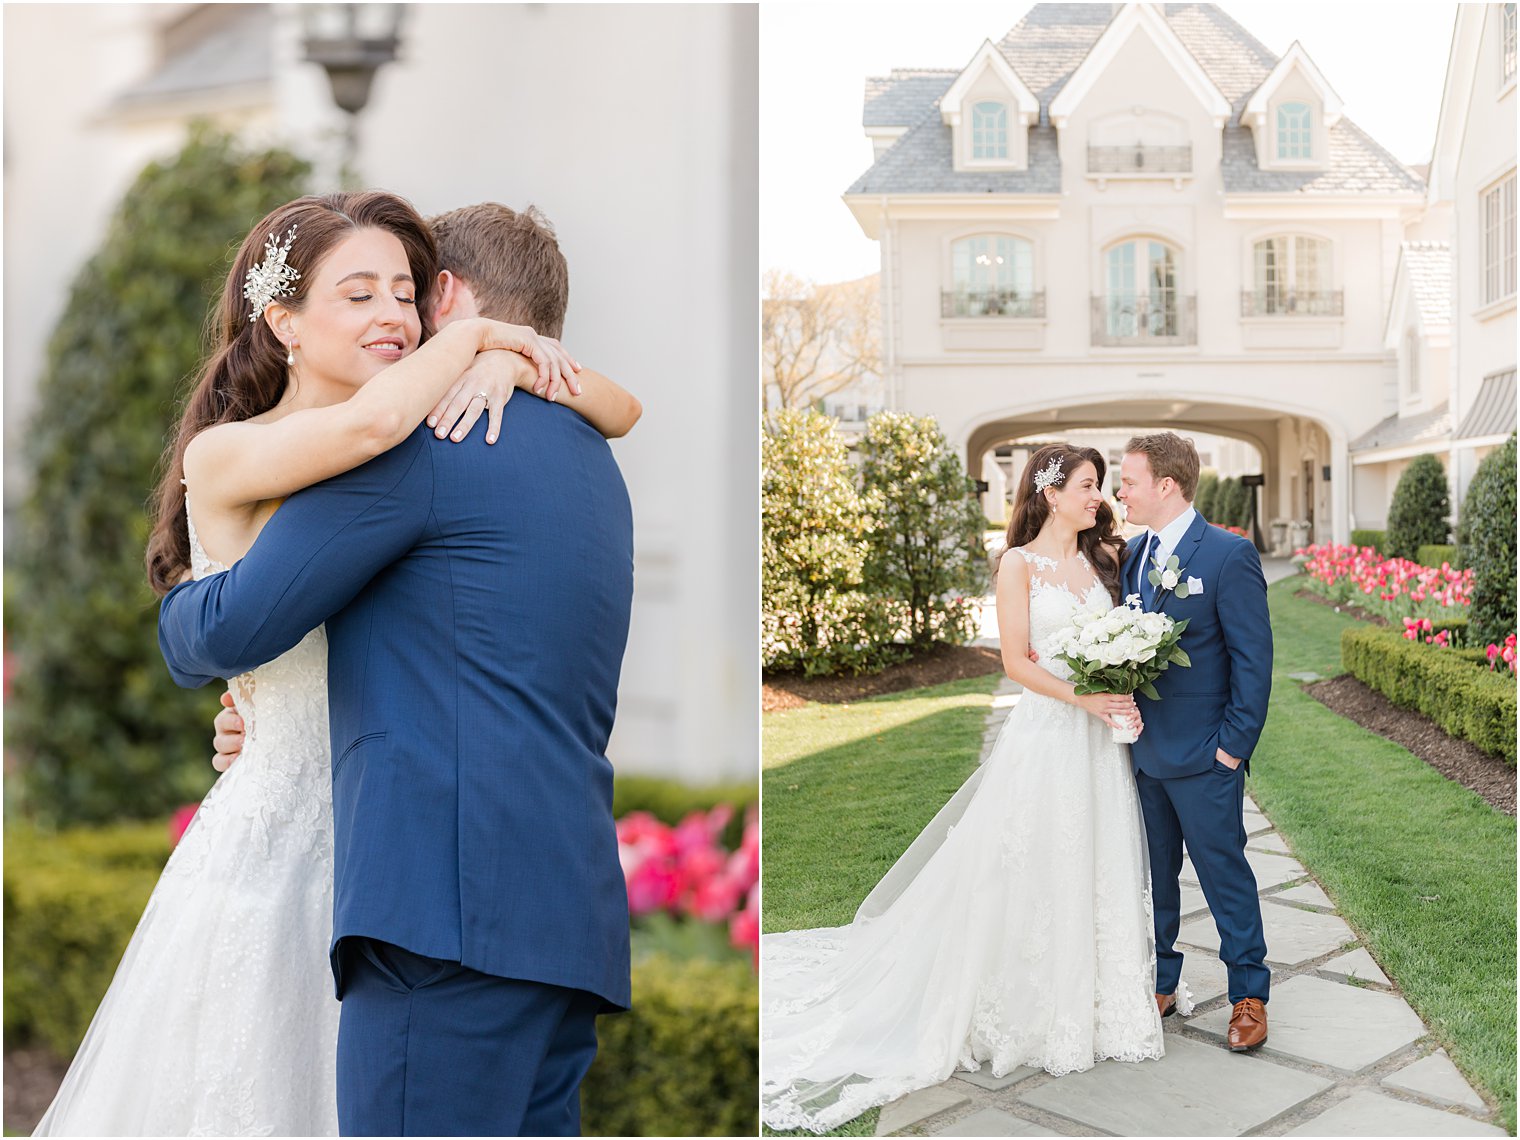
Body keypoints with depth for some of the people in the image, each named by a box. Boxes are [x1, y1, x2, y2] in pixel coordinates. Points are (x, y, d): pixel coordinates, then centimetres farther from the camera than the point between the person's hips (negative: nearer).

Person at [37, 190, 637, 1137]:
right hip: (275, 851, -5)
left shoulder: (422, 455, 4)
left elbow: (621, 410, 1)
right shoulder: (226, 457, -11)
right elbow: (370, 424, -31)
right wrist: (473, 333, -14)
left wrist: (505, 360, -17)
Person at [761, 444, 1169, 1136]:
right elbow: (1016, 662, -10)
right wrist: (1084, 698, -19)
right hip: (1045, 734, -5)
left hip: (1102, 740, 5)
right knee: (1035, 874, 2)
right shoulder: (1020, 564, -6)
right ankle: (1033, 1011, 17)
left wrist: (1126, 700, -6)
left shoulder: (1101, 560, 11)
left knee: (1098, 871, 10)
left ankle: (1097, 1003, 25)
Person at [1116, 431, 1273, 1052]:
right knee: (1152, 874, 16)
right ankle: (1159, 983, 31)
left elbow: (1253, 658, -12)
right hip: (1143, 749, 6)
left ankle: (1248, 994, 23)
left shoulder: (1229, 555, -12)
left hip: (1203, 754, -6)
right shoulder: (1131, 554, 8)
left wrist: (1234, 743, -14)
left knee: (1225, 873, 6)